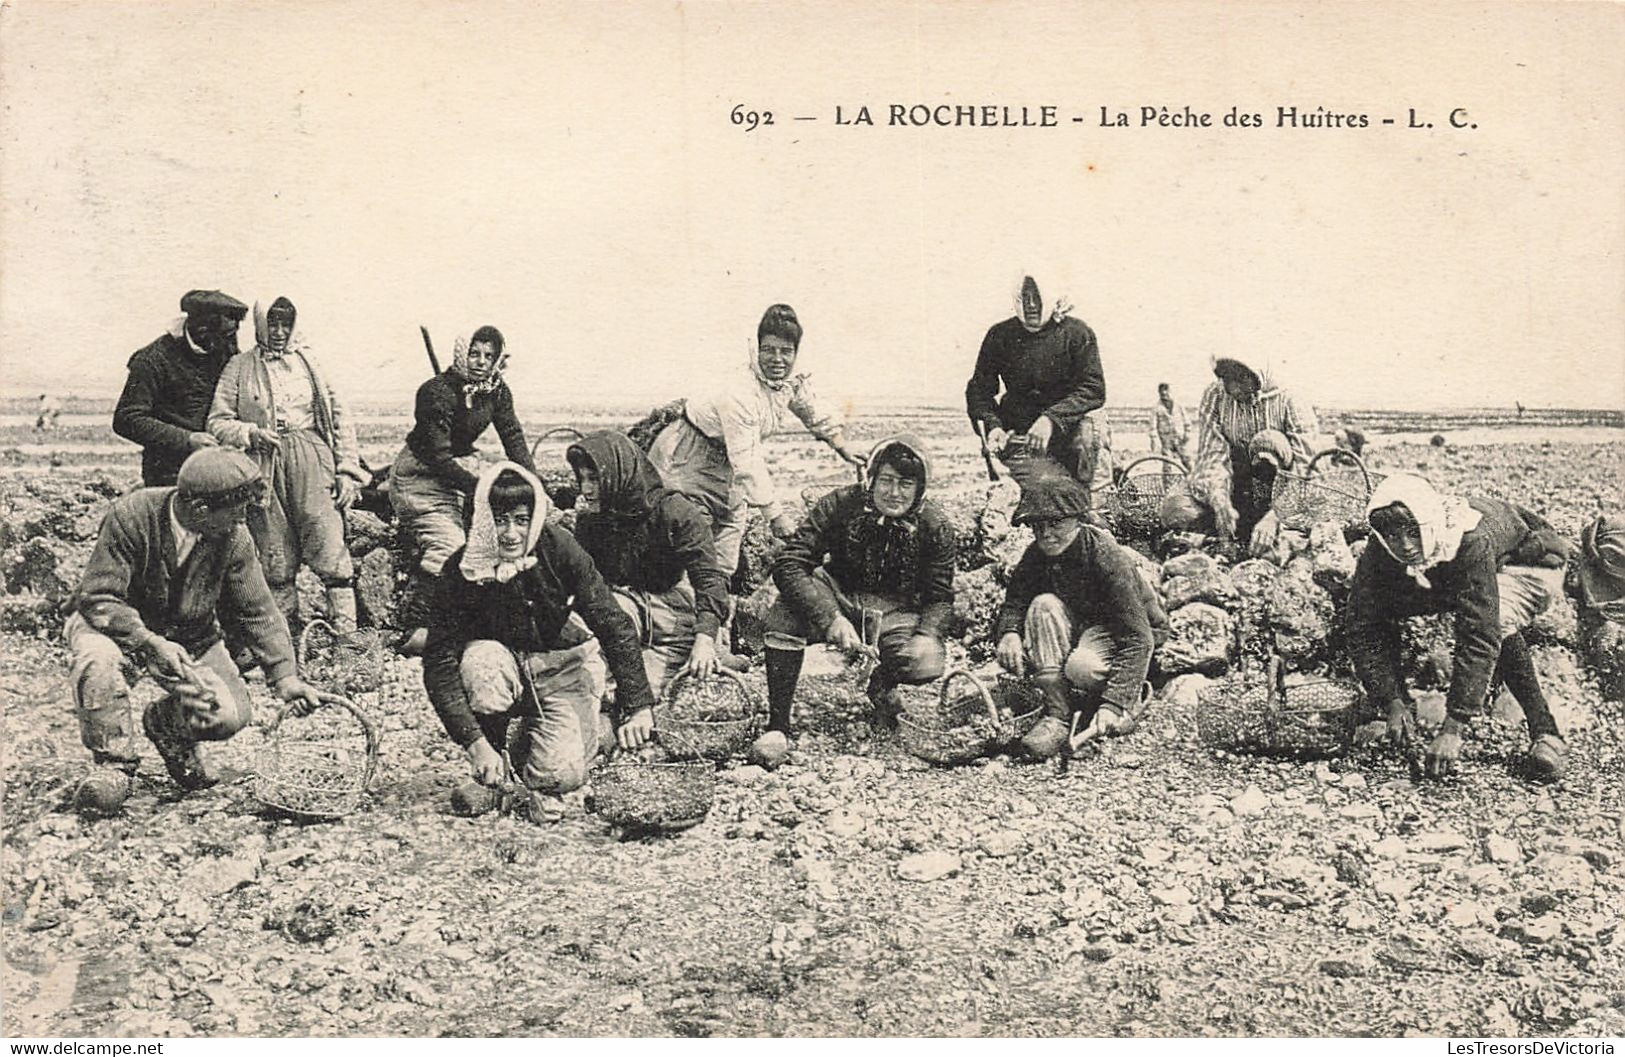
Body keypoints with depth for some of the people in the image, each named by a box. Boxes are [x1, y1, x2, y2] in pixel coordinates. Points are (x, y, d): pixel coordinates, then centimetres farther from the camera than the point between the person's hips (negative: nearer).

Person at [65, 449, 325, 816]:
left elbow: (259, 612, -8)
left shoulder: (234, 538, -15)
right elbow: (98, 597, -26)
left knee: (231, 715, -17)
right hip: (117, 622, -3)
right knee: (98, 656, -38)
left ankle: (167, 724, 20)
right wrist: (151, 643, -40)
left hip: (189, 636, 3)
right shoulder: (131, 516, -27)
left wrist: (284, 676, -18)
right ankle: (113, 765, -15)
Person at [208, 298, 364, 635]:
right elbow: (218, 422, 8)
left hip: (310, 456, 0)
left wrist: (347, 470, 4)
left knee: (328, 544, -11)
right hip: (263, 464, 0)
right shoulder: (240, 367, 11)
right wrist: (250, 434, -11)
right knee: (275, 560, 1)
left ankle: (346, 629, -9)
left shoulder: (308, 361, 13)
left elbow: (339, 417, 12)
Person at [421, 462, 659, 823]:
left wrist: (636, 706, -23)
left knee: (564, 774, -23)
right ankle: (490, 776, -9)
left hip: (561, 667, -1)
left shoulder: (558, 548, -21)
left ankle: (528, 747, 16)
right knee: (481, 661, -35)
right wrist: (475, 743, -32)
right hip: (504, 663, 1)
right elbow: (439, 664, -23)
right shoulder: (461, 570, -21)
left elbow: (613, 625, -18)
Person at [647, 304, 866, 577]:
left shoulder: (793, 382, -10)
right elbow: (747, 465, -35)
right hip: (687, 459, -8)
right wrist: (775, 515, -36)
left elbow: (816, 416, 14)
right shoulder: (739, 395, -34)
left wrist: (845, 451, 23)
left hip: (724, 461, 8)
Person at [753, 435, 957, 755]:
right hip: (838, 597, -1)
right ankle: (778, 725, -23)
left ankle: (881, 686, 11)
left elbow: (939, 597, -5)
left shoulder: (935, 528, -12)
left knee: (927, 664, -30)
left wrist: (926, 634, -29)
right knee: (786, 612, -34)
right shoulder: (840, 505, -18)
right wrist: (831, 618, -38)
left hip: (895, 612, 1)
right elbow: (788, 565, -24)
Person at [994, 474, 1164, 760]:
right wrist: (1009, 633, -31)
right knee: (1044, 605, -26)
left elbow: (1137, 639, -32)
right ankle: (1057, 714, -24)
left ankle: (1132, 697, -3)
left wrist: (1113, 703, -42)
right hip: (1080, 626, 6)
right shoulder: (1037, 554, -12)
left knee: (1082, 667, -37)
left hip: (1128, 633, -6)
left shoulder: (1108, 559, -29)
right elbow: (1014, 604, -4)